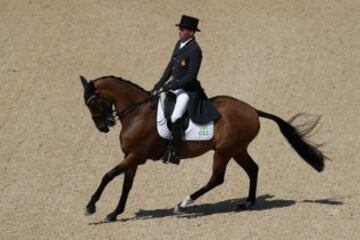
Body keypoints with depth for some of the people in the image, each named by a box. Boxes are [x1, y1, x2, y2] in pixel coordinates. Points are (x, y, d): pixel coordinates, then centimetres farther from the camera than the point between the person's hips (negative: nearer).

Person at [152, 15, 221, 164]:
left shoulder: (194, 50, -20)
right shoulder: (179, 44, 7)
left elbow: (191, 76, -22)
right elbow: (171, 65, 14)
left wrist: (170, 86, -21)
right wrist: (161, 83, 4)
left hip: (187, 90, -10)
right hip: (174, 86, 10)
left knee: (175, 118, -27)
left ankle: (175, 153, -16)